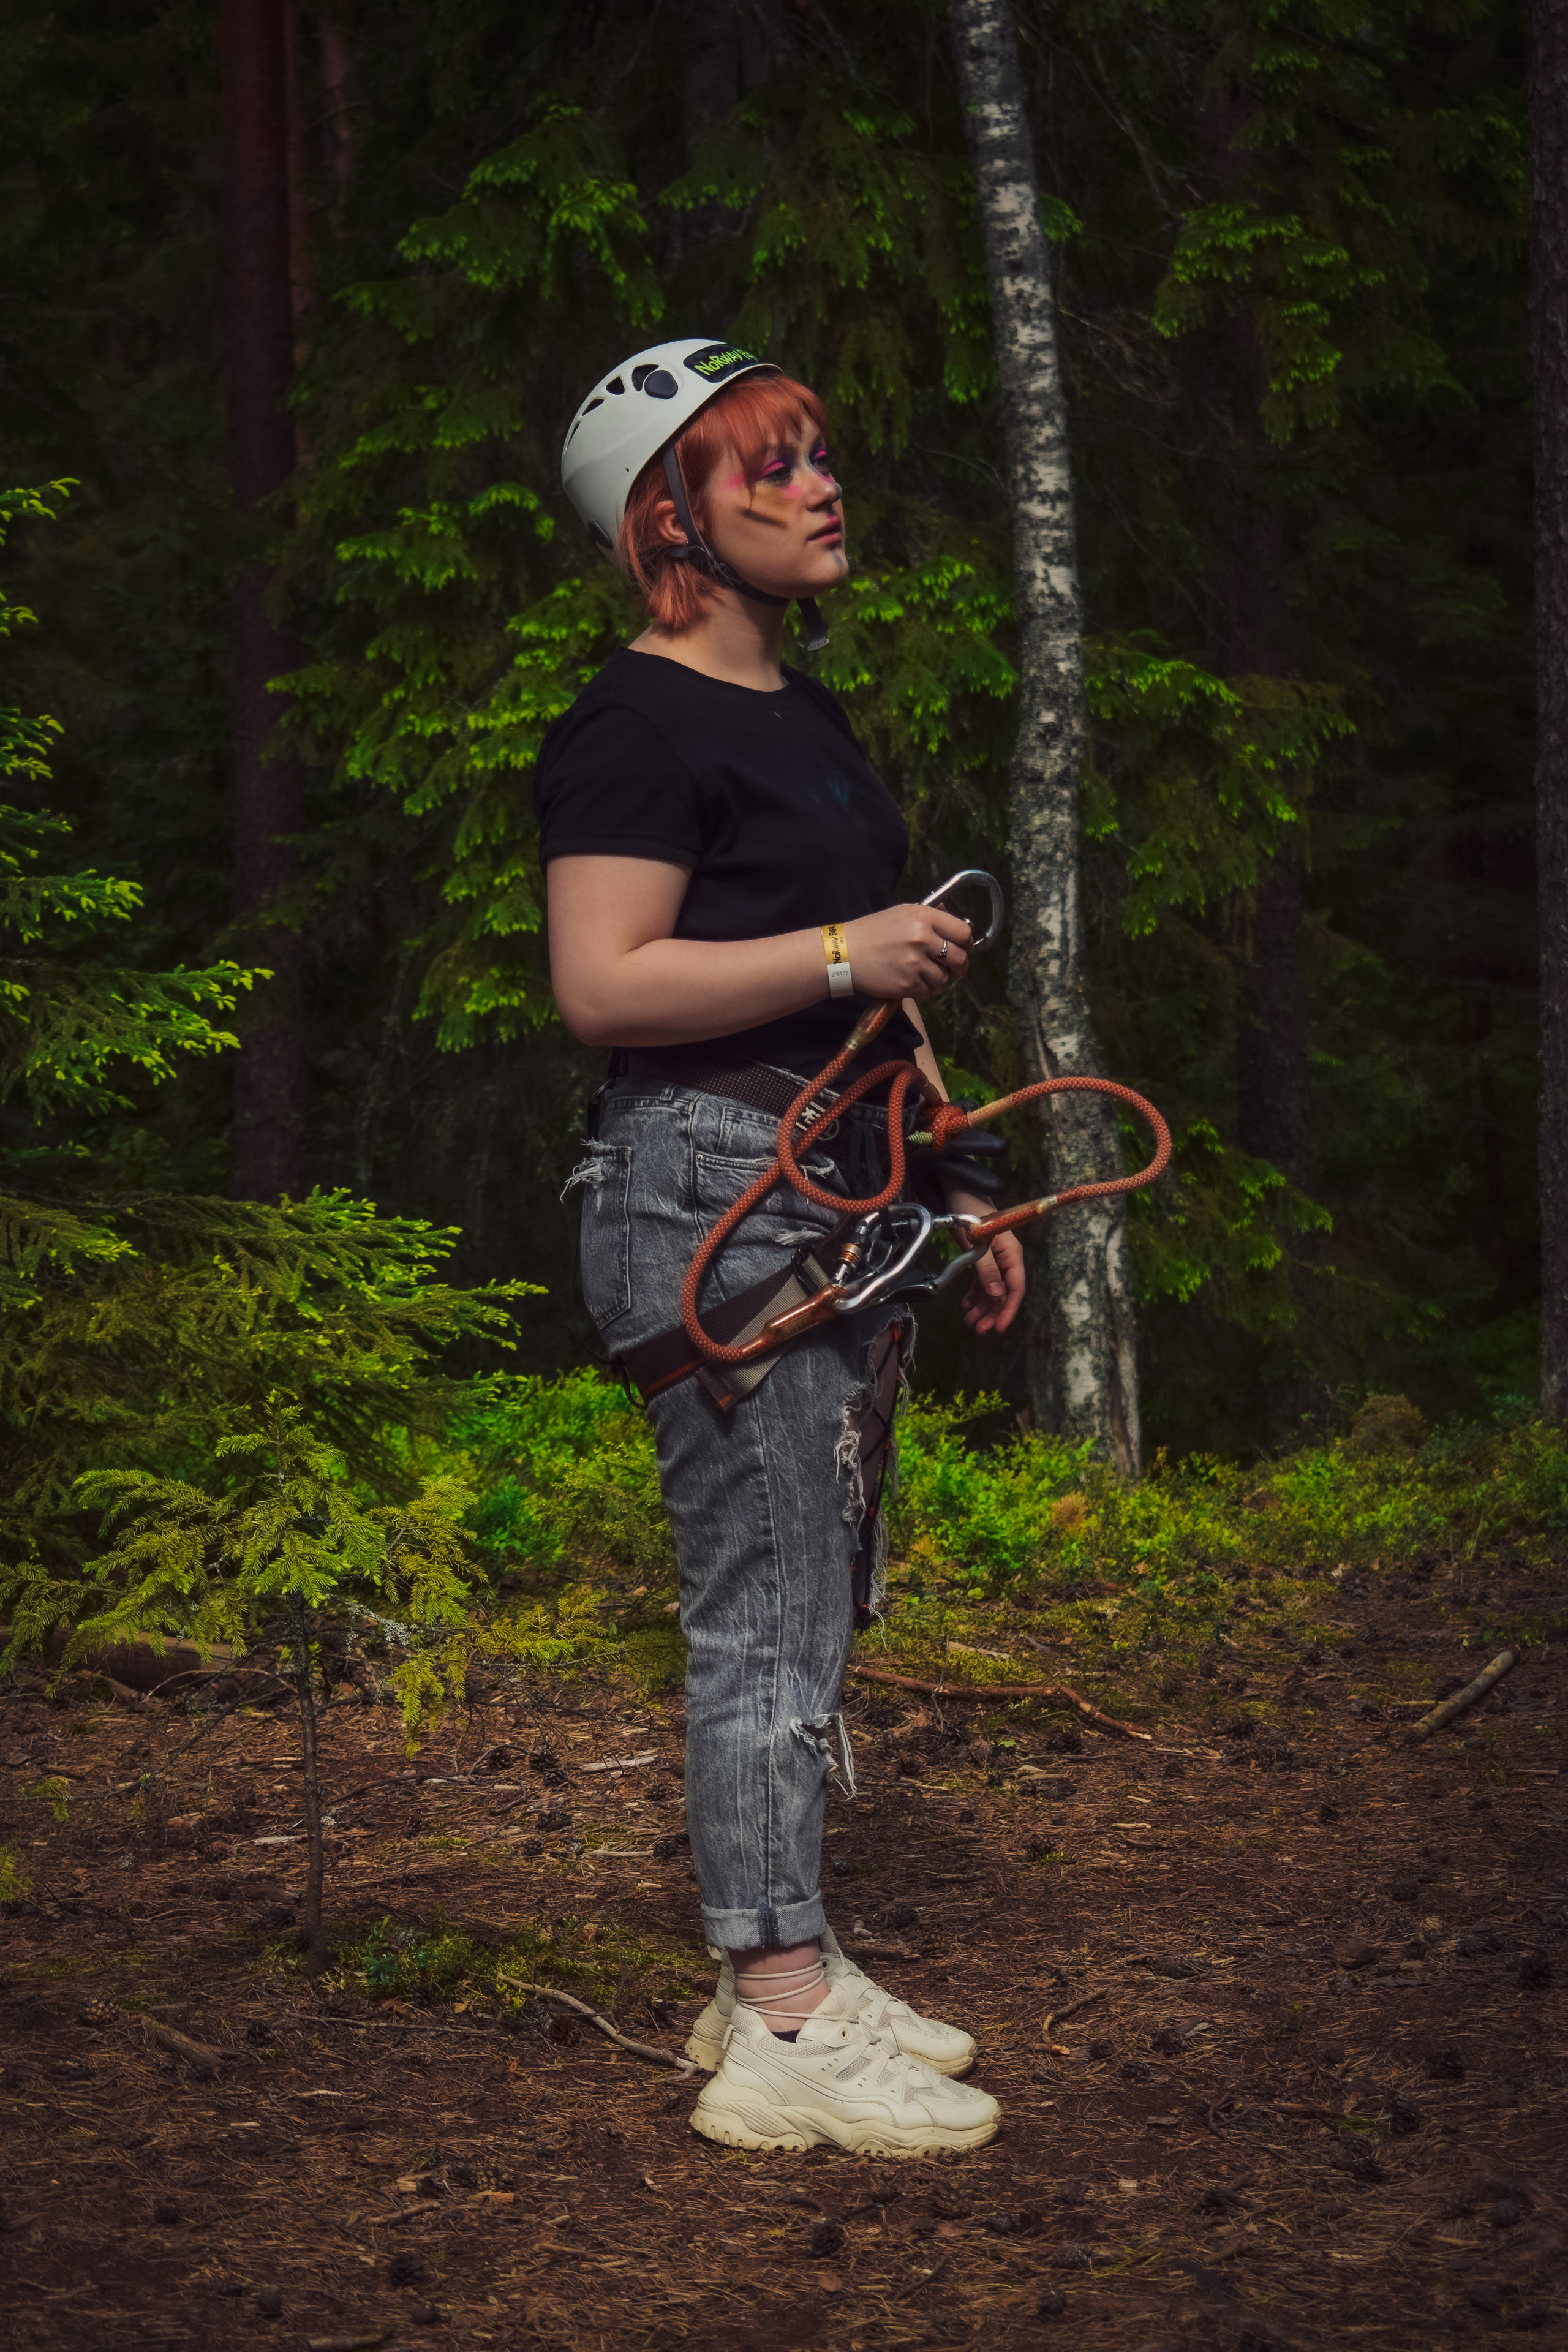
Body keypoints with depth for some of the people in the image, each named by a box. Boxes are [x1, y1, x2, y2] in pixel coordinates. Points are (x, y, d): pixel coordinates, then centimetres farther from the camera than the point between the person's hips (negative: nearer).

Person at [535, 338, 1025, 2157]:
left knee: (812, 1610, 12)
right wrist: (843, 953, -20)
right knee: (768, 1614, -10)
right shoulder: (637, 725, -10)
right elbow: (603, 984, -19)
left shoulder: (805, 718, 20)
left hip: (835, 1204, 10)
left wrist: (953, 1190, 22)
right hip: (710, 1197, -10)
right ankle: (777, 2029, -8)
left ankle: (785, 1976, 19)